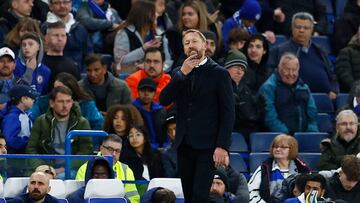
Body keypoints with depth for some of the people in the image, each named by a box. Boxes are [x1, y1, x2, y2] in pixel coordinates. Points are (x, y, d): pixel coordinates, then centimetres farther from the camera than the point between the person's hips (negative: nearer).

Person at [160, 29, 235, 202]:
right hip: (184, 144, 5)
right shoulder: (178, 73, 15)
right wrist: (182, 74, -9)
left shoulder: (219, 73, 0)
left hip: (207, 145, -5)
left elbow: (228, 113, -4)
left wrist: (222, 146, -12)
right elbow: (164, 100, 0)